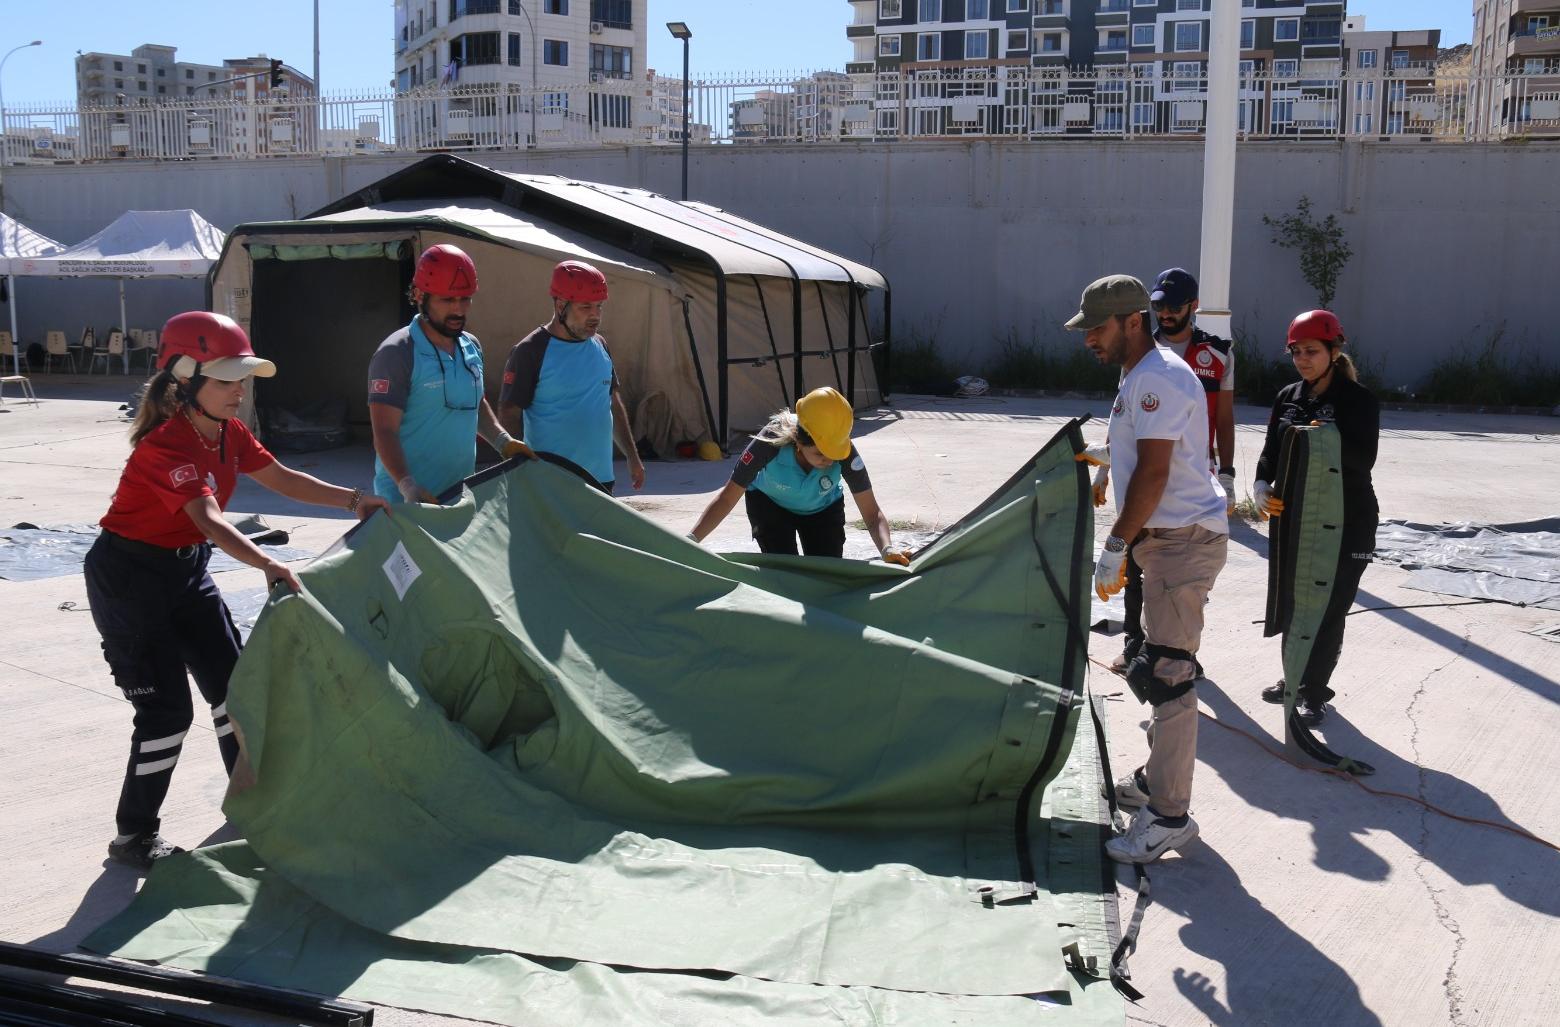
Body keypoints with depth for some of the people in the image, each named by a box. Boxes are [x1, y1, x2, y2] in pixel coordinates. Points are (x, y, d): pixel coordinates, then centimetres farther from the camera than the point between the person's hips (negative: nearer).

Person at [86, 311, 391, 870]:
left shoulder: (228, 432, -1)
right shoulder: (166, 444, -28)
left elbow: (281, 479, 9)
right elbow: (208, 518, -41)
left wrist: (353, 500, 0)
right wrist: (267, 564, -54)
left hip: (186, 569, 9)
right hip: (128, 577, -9)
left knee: (231, 683, 11)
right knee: (167, 709, -7)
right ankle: (133, 837, 9)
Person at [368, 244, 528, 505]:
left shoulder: (472, 347, 10)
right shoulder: (396, 355, -14)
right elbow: (385, 432, -18)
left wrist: (503, 441, 9)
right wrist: (408, 487, -31)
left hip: (462, 494, 7)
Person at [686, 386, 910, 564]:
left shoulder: (844, 453, -37)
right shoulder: (770, 444, -41)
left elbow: (872, 513, -34)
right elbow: (728, 498, -32)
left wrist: (888, 548, -54)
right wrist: (691, 540, -43)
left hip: (823, 508, 2)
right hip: (769, 504, -1)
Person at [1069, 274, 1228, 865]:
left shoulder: (1156, 378, -16)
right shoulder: (1140, 377, 18)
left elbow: (1153, 473, -22)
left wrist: (1115, 546, -18)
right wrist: (1123, 549, 22)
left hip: (1184, 541, -11)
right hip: (1169, 539, 11)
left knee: (1165, 673, -10)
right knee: (1165, 669, 19)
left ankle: (1169, 814, -4)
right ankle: (1157, 779, 32)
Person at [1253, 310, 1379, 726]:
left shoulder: (1358, 399, -8)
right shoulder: (1288, 398, 8)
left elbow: (1364, 459, -16)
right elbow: (1271, 452, 4)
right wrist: (1262, 486, -15)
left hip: (1346, 523, -5)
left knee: (1329, 609, -1)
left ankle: (1315, 691, 10)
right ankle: (1296, 678, 28)